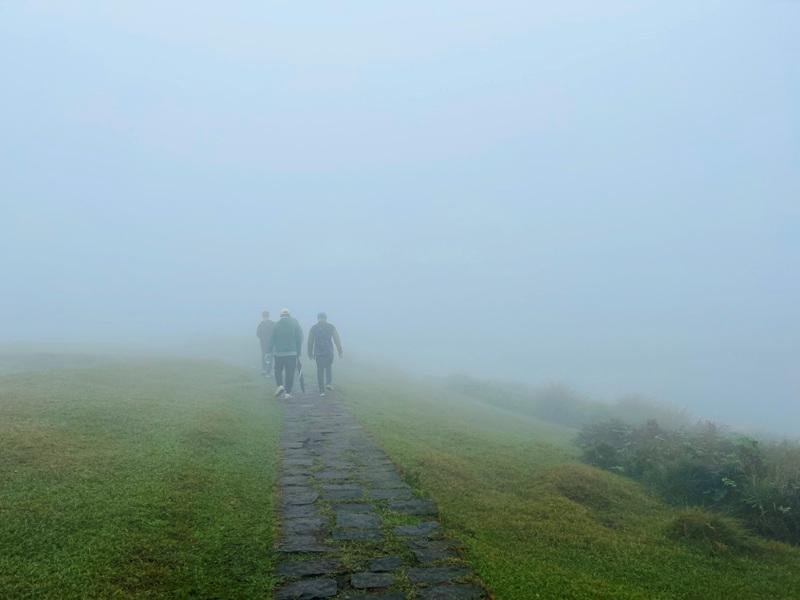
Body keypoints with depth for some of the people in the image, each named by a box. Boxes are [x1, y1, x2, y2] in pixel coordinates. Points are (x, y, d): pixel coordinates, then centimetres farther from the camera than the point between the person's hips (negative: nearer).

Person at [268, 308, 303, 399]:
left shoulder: (276, 325, -1)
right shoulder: (295, 324, 2)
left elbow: (272, 339, -1)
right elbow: (300, 338, 1)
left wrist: (269, 350, 6)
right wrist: (298, 352, 7)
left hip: (279, 352, 0)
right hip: (292, 353, 0)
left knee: (278, 370, 16)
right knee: (290, 373, 5)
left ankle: (280, 385, -6)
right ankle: (288, 392, 4)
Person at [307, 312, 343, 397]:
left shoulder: (313, 328, 4)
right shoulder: (331, 327, 0)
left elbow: (310, 342, 6)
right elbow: (337, 340, -2)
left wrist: (310, 353, 15)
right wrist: (340, 351, 2)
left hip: (318, 353, 0)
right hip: (329, 352, 0)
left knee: (320, 371, 7)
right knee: (328, 367, 23)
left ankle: (322, 391, 5)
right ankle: (328, 383, 5)